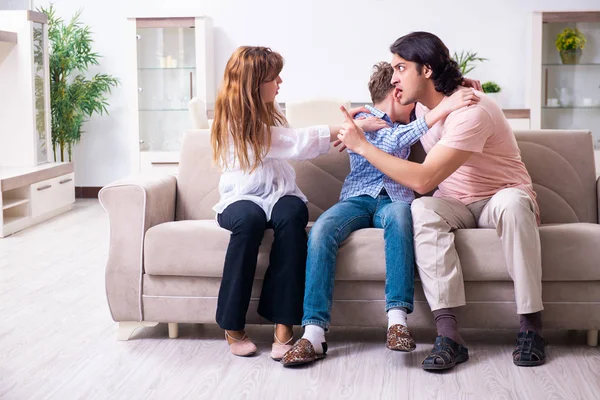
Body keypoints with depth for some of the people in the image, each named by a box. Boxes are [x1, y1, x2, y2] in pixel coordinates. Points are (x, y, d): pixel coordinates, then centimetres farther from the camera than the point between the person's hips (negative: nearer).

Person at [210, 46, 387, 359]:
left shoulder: (266, 114, 13)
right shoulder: (237, 123, -12)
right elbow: (299, 144, -14)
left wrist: (345, 127, 11)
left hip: (278, 194, 5)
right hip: (242, 199, -5)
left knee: (292, 214, -31)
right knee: (251, 219, -40)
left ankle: (283, 326, -37)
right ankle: (233, 327, -29)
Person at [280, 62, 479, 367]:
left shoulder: (405, 125, 25)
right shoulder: (362, 119, 6)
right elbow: (390, 143, -14)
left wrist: (461, 94, 12)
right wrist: (442, 110, -20)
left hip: (393, 200, 3)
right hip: (358, 199, -2)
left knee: (399, 214, -36)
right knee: (321, 229, -34)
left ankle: (397, 318, -46)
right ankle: (314, 332, -40)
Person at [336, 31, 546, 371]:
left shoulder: (470, 110, -25)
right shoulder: (423, 104, 2)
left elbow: (423, 180, -32)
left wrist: (362, 145, -26)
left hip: (500, 199, -5)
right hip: (455, 203, 6)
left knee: (511, 202, -41)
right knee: (423, 211, -30)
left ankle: (531, 327, -31)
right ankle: (448, 334, -38)